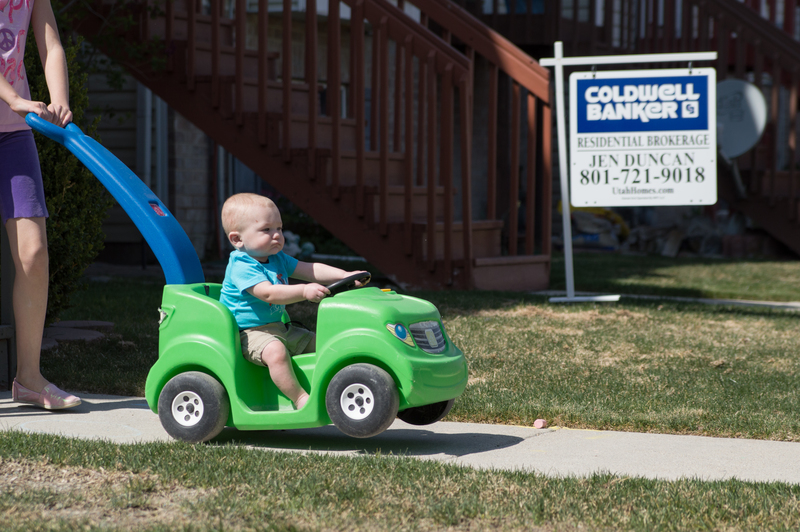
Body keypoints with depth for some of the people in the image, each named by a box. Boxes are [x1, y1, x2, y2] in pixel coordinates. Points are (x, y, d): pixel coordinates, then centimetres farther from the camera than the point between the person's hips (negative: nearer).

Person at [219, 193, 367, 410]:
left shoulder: (278, 259, 9)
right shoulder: (242, 266, -22)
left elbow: (309, 270, 4)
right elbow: (268, 293, -35)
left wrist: (345, 276, -10)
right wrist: (304, 292, -45)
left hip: (276, 327, 10)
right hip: (248, 332, -10)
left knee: (316, 342, 10)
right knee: (275, 350, -36)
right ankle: (300, 398, -33)